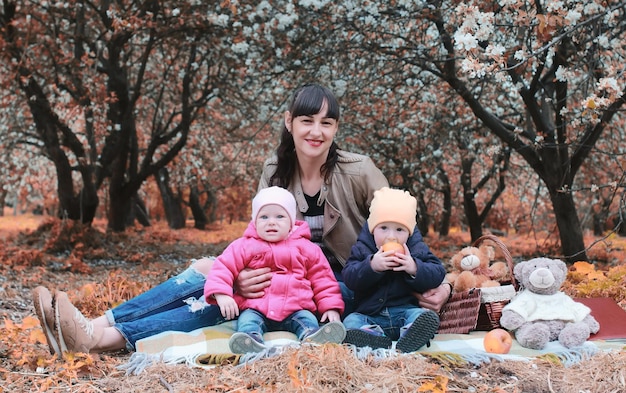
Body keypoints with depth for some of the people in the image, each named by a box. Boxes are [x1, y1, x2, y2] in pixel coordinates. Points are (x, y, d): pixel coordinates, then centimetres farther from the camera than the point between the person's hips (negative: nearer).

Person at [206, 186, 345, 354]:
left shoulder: (306, 248, 14)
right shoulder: (245, 246, 10)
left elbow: (322, 278, 16)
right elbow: (223, 267, 5)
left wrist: (330, 307, 5)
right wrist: (221, 294, -13)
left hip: (295, 310, 1)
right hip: (255, 309, -1)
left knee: (307, 319, -26)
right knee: (247, 320, -29)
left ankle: (312, 338, -55)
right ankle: (252, 342, -58)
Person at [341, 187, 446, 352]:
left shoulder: (417, 249, 3)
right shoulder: (362, 249, 3)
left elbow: (438, 275, -5)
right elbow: (349, 278, -9)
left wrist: (415, 268, -23)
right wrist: (371, 266, -26)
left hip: (406, 311, 0)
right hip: (370, 316, 1)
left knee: (428, 317, -28)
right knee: (351, 321, -24)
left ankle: (407, 340, -54)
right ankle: (377, 338, -50)